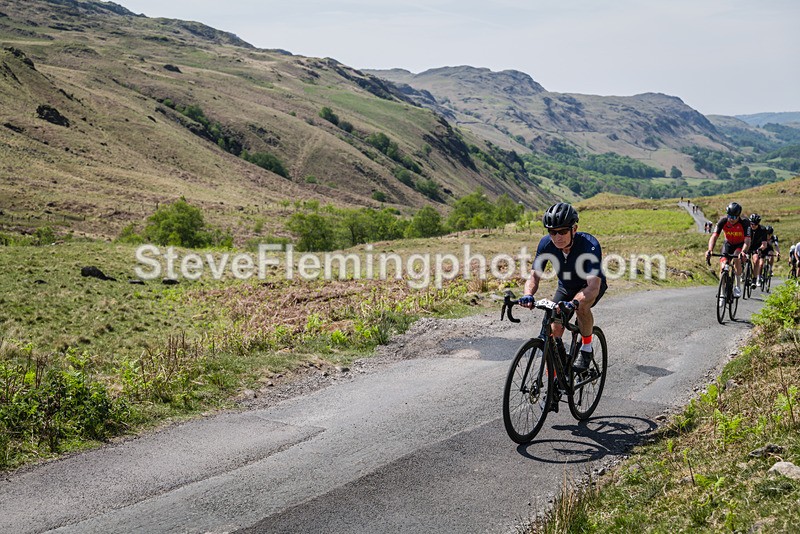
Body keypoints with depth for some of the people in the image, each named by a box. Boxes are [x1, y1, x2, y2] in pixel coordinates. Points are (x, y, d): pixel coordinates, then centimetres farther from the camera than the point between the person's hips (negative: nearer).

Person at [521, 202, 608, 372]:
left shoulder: (589, 244, -36)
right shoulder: (546, 244, -23)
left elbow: (593, 286, -45)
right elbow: (534, 277, -22)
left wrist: (573, 303, -63)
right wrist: (528, 295, -44)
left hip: (591, 286, -4)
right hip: (566, 287, 4)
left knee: (581, 305, -36)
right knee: (554, 329, -9)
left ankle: (586, 348, -12)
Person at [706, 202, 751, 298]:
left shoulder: (744, 222, -30)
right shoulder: (723, 221, -25)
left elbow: (747, 240, -39)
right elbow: (714, 236, -32)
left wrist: (743, 252, -59)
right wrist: (710, 250, -50)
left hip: (741, 244, -2)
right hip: (728, 244, 2)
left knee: (736, 259, -31)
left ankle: (738, 287, -16)